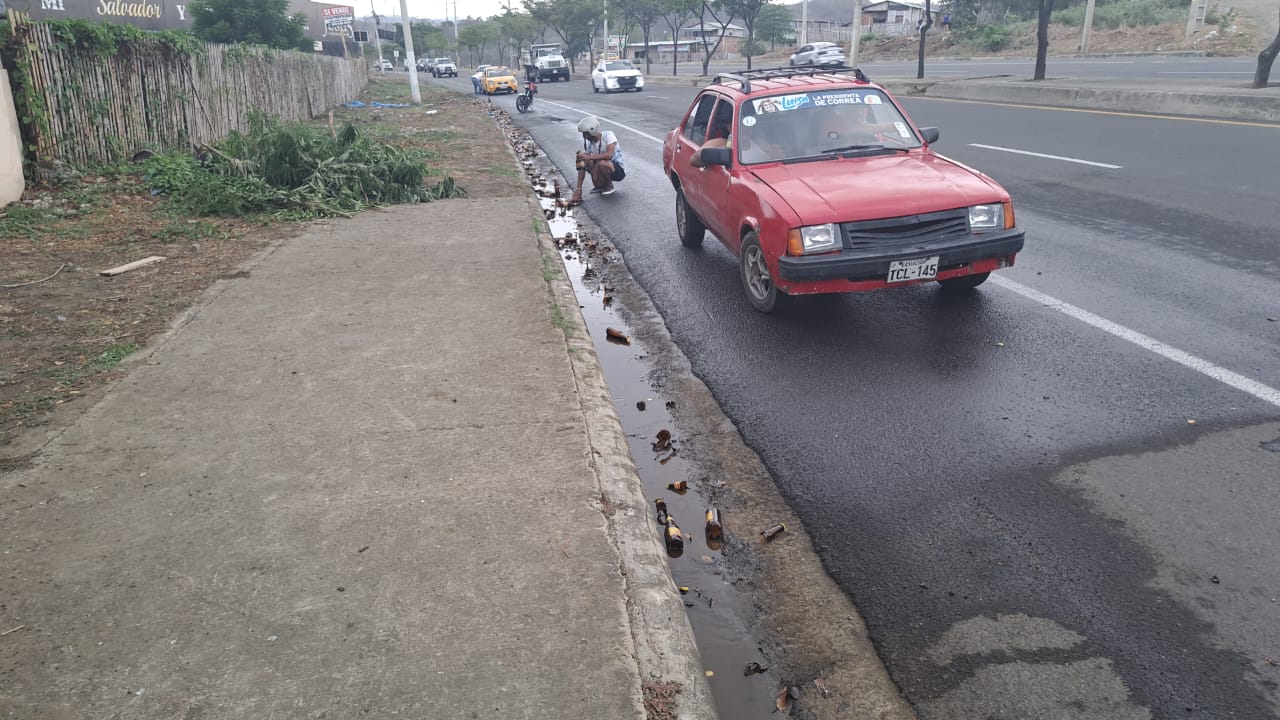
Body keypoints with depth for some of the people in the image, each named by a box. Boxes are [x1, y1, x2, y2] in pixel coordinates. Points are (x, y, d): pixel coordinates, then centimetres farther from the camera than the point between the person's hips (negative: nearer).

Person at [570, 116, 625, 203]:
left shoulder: (608, 135, -22)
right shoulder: (587, 143, -7)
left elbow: (609, 155, -39)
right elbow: (582, 167, -9)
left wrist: (589, 157, -38)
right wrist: (578, 189, -16)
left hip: (619, 170, -6)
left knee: (601, 163, -35)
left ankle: (610, 186, -7)